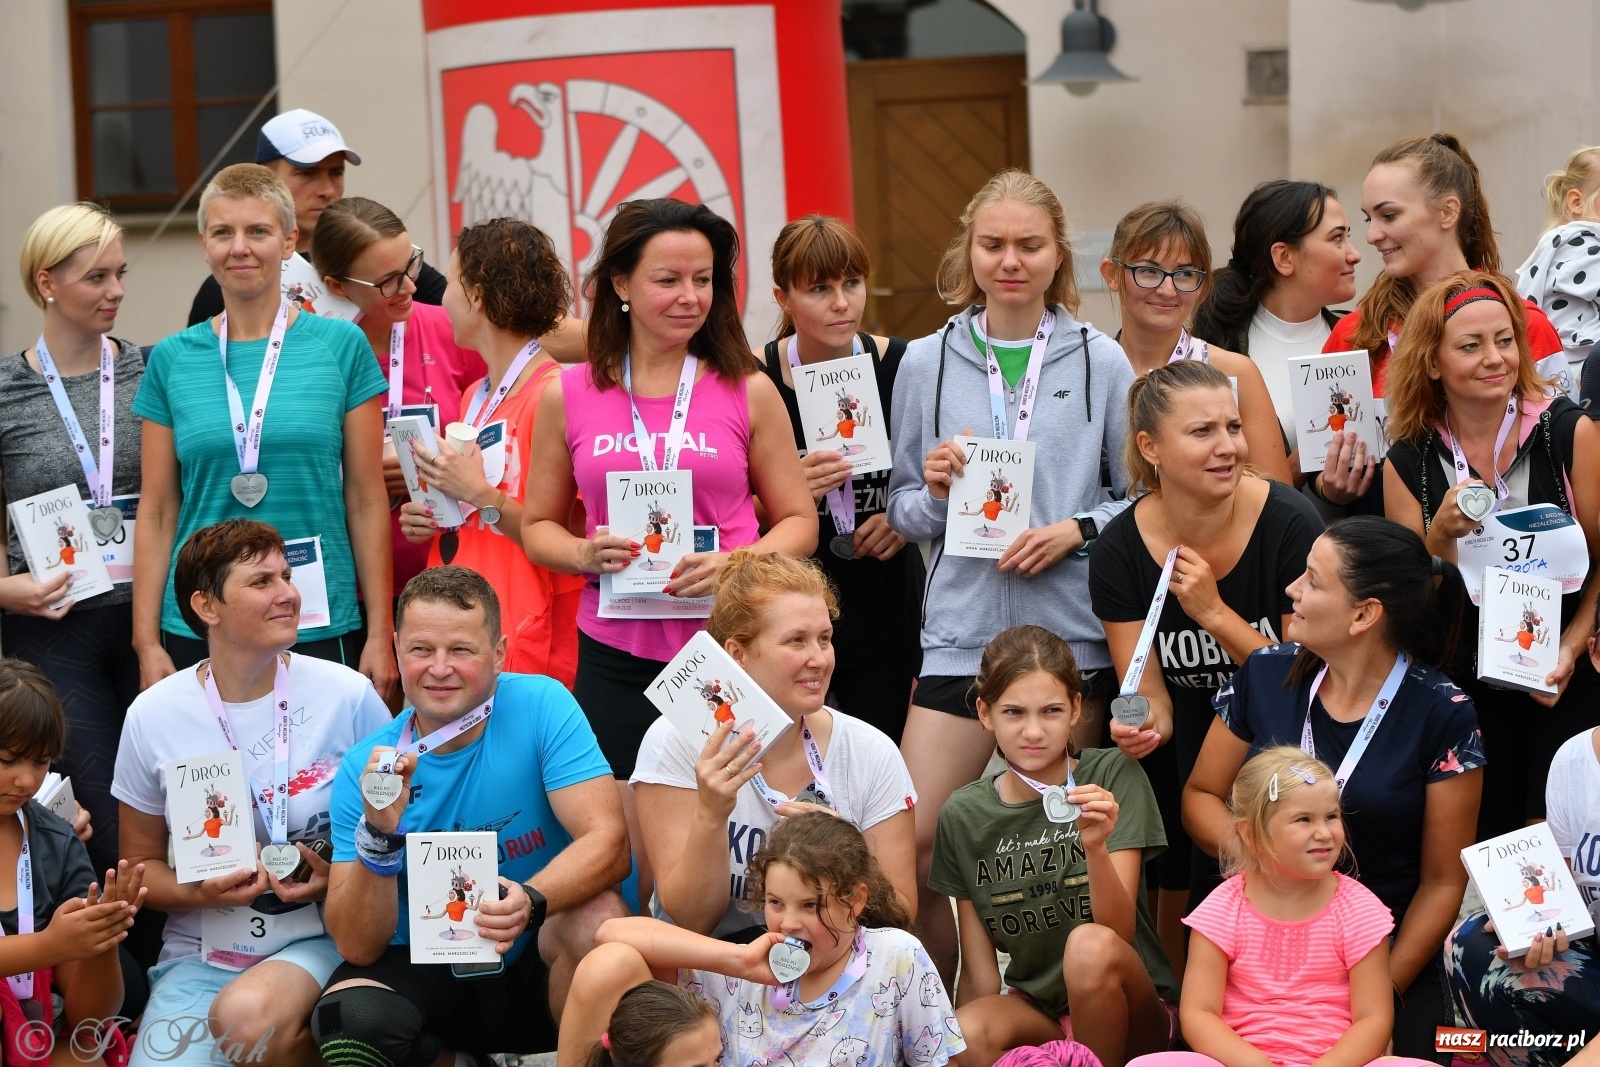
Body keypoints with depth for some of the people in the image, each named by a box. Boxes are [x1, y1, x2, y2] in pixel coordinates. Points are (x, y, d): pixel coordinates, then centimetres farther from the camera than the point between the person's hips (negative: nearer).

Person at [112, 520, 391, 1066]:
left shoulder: (348, 696, -4)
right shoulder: (153, 715, 0)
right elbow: (141, 865, 10)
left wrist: (340, 882, -14)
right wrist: (199, 892, -11)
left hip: (318, 940, -1)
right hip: (201, 954, 1)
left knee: (247, 1013, -33)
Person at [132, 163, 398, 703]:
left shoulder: (340, 346, 1)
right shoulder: (173, 360, 6)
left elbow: (367, 500, 1)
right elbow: (156, 513, 7)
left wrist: (380, 634, -2)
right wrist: (146, 642, 1)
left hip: (320, 625, -1)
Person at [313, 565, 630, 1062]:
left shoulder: (541, 706, -10)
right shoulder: (364, 767, -7)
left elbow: (608, 840, -20)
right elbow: (357, 947, -11)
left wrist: (530, 901, -41)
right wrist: (379, 834, -28)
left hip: (534, 965, 0)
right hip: (425, 975, 0)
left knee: (596, 915, -31)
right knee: (350, 1017, -30)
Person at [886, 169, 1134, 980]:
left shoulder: (1100, 362, 4)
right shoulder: (926, 363, 7)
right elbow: (902, 507, 13)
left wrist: (1076, 530, -11)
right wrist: (933, 495, -8)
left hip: (1072, 630, -1)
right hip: (962, 628, 1)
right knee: (911, 839, -8)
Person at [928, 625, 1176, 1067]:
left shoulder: (1113, 777, -7)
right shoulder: (964, 816, 1)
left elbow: (1119, 931, -16)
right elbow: (979, 972, 3)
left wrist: (1095, 848, -33)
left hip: (1131, 1012, 0)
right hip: (1032, 1011, 0)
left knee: (1090, 945, -33)